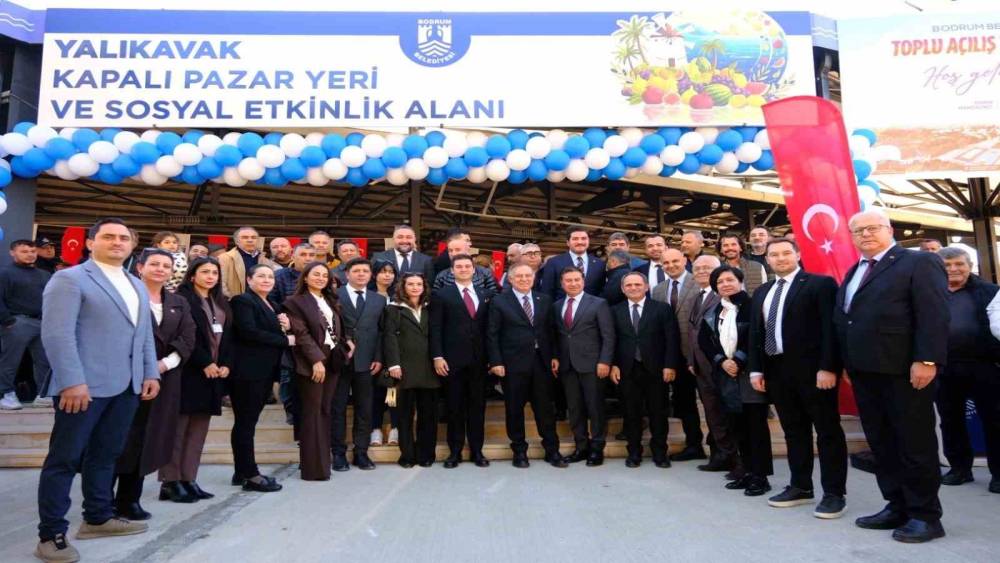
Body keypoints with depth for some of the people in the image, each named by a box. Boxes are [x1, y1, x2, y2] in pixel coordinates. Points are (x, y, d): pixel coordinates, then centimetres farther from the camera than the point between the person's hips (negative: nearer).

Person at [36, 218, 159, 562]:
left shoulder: (137, 286, 18)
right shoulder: (69, 279, -5)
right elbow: (57, 334, -14)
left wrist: (150, 373, 10)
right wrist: (72, 381, -20)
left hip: (127, 386, 7)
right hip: (84, 385, -7)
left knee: (105, 455, 15)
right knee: (64, 458, 1)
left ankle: (98, 518, 26)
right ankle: (51, 534, 9)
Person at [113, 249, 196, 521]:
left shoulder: (179, 303, 15)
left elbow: (187, 340, 5)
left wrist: (165, 363, -10)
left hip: (164, 379, 5)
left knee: (147, 439, 7)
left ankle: (129, 499, 16)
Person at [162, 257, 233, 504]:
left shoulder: (221, 304, 18)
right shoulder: (181, 299, -4)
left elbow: (228, 336, 15)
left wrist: (226, 364, 1)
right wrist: (205, 363, -15)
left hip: (214, 373, 7)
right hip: (189, 372, -7)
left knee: (199, 431, 6)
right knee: (178, 429, -3)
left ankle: (188, 480, 10)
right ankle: (170, 482, 2)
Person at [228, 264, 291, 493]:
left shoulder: (273, 306, 20)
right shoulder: (242, 301, -6)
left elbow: (275, 332, 19)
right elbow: (249, 332, -19)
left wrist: (286, 327, -3)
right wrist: (285, 340, -15)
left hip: (266, 372, 8)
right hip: (248, 371, -8)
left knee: (247, 423, 13)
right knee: (245, 423, -2)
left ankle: (242, 472, 18)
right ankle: (250, 475, 1)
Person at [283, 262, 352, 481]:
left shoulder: (331, 301, 18)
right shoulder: (296, 302, -2)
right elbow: (302, 334, -11)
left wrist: (346, 343, 0)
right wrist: (316, 360, -18)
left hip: (333, 360, 6)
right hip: (312, 363, -6)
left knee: (325, 411, 8)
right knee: (312, 413, -3)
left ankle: (323, 461, 15)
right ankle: (314, 467, 2)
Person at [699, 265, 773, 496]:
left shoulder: (751, 306, -6)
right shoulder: (712, 314, 12)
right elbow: (704, 340, 7)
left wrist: (738, 361, -17)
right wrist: (722, 361, -8)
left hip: (749, 372, -6)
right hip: (727, 375, 6)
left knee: (757, 425, -3)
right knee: (737, 425, 11)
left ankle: (760, 475, 3)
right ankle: (747, 471, 21)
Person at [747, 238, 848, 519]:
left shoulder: (820, 284, -3)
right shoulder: (762, 292, 17)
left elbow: (830, 328, -11)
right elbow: (756, 333, 14)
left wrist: (827, 367, -18)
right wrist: (756, 369, 6)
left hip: (813, 370, -6)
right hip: (777, 371, 6)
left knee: (828, 431, 2)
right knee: (793, 431, 13)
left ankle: (834, 493, 8)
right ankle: (801, 487, 22)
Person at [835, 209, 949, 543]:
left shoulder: (920, 262, -4)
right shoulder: (853, 273, 20)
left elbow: (934, 315, -13)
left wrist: (926, 360, -21)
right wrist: (848, 363, 12)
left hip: (904, 371, -8)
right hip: (864, 371, 8)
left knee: (915, 443, 1)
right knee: (881, 443, 12)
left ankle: (925, 515, 12)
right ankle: (897, 507, 22)